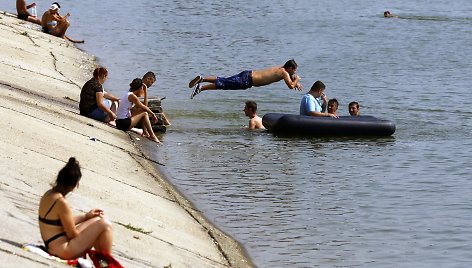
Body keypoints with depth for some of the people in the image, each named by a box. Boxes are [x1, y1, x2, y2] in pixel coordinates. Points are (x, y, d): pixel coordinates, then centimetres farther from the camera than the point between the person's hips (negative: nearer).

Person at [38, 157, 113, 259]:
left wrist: (86, 216, 20)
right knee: (105, 225, -8)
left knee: (98, 220, 19)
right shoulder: (61, 203, -23)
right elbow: (72, 234, -15)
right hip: (64, 250, -10)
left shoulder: (48, 195, 5)